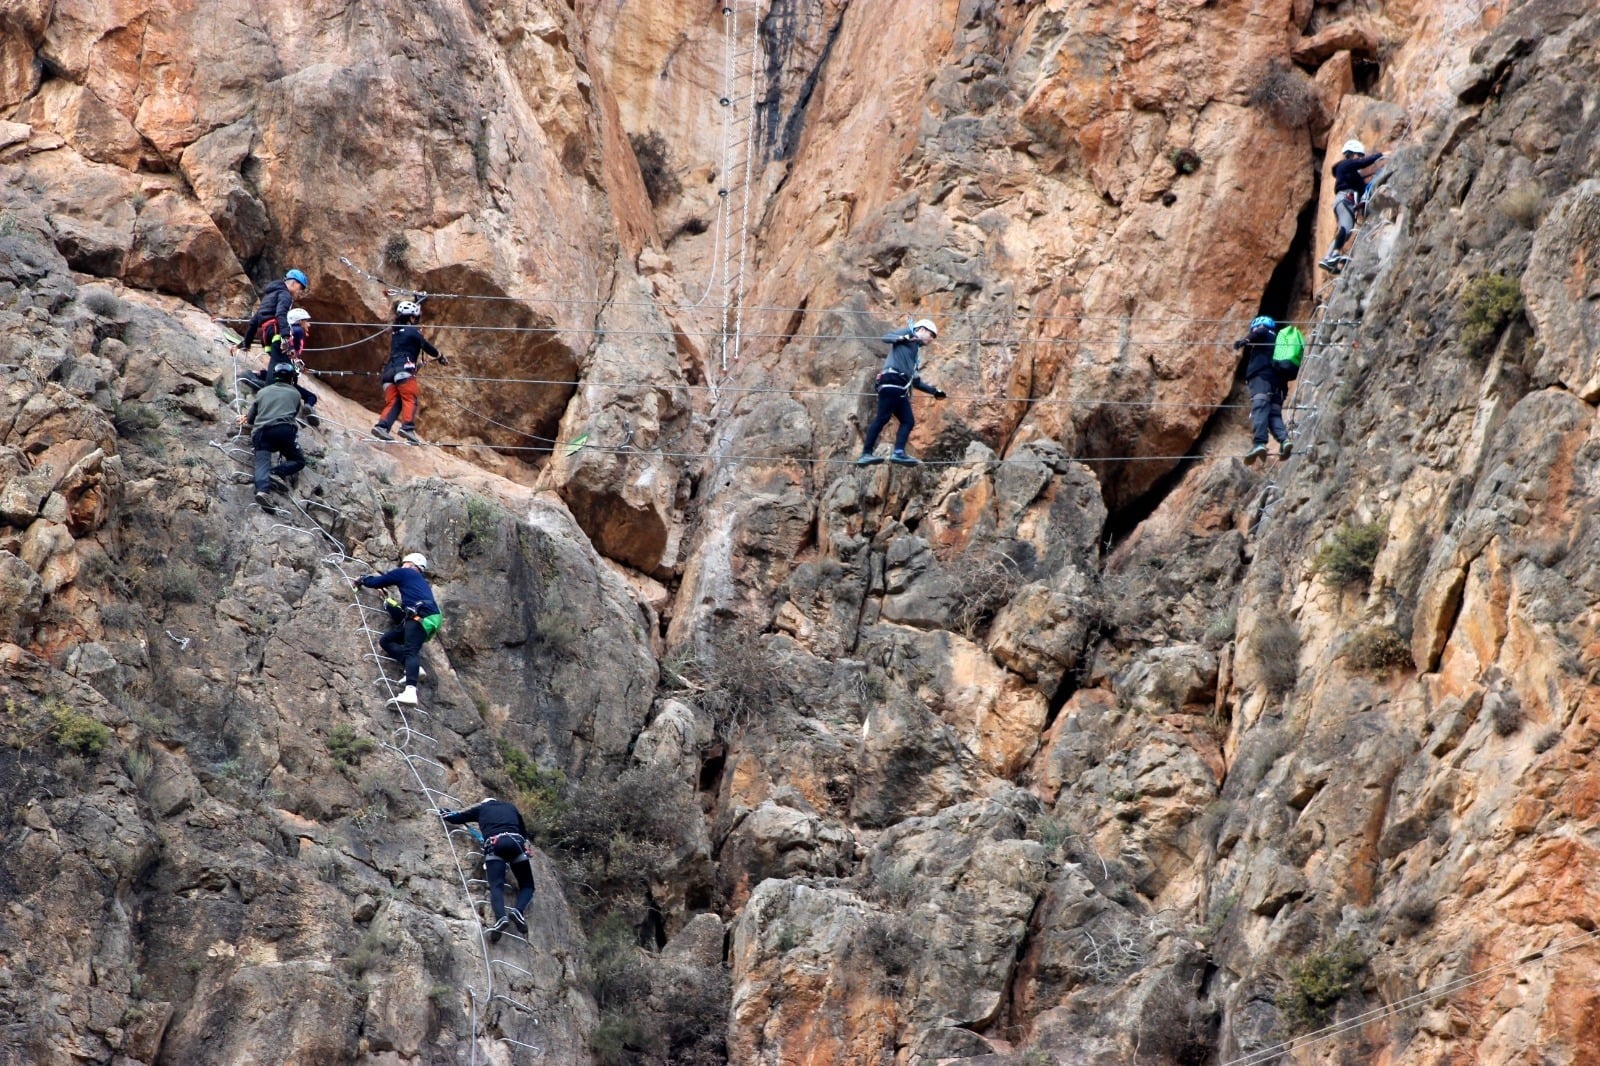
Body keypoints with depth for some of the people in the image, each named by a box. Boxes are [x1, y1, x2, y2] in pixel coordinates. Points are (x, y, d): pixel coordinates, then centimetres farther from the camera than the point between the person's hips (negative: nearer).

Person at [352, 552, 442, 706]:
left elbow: (377, 582, 17)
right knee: (386, 640, 10)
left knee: (410, 651, -26)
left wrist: (362, 581, 38)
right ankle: (414, 666, -11)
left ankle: (410, 691, -49)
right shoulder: (421, 581, 36)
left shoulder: (404, 573, 14)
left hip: (421, 617, -8)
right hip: (429, 618, 8)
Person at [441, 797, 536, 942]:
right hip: (516, 842, 1)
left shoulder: (481, 808, 30)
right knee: (527, 885, 11)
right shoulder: (511, 808, 35)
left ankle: (500, 918, -46)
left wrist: (445, 814, 55)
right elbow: (524, 831, 41)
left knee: (496, 885, -16)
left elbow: (457, 817, 33)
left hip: (494, 844, -1)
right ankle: (519, 911, -21)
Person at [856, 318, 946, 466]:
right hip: (891, 381, -9)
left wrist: (934, 391, 31)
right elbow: (886, 337, -4)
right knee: (883, 417, -17)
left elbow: (916, 381, 31)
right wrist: (903, 338, -22)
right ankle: (866, 454, -22)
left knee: (908, 421, -1)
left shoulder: (917, 352, 32)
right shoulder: (909, 333, 12)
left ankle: (898, 453, -13)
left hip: (901, 389, 9)